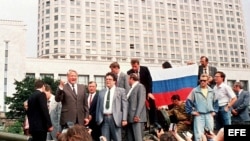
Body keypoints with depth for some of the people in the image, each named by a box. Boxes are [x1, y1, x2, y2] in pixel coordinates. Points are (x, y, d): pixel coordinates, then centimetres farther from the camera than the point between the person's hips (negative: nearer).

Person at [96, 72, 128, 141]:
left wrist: (124, 119, -8)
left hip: (115, 118, -3)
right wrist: (97, 119, 9)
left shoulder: (121, 91, 6)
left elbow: (125, 105, 0)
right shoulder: (101, 92, 16)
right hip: (104, 118, 3)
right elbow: (98, 106, 16)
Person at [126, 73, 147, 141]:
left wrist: (137, 115, -20)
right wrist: (126, 117, 15)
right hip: (130, 118, 8)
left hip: (137, 117, -8)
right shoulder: (132, 88, 22)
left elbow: (141, 102, -13)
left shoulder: (140, 86, -3)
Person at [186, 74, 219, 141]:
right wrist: (191, 111, -5)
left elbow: (215, 101, 20)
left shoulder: (211, 91, 9)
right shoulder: (195, 91, -4)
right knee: (199, 134, -8)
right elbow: (188, 101, -1)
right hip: (199, 115, -4)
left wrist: (214, 111, 12)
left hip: (209, 115, 4)